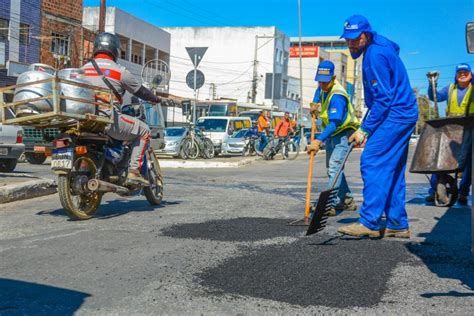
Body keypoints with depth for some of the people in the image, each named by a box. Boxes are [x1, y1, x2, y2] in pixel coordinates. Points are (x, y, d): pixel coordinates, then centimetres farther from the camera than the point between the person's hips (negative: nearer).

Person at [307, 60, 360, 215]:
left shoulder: (337, 96, -29)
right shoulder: (323, 88, 0)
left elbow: (334, 123, -39)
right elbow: (317, 98, 26)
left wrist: (319, 140, -48)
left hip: (344, 132, -10)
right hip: (331, 133, 10)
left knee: (334, 166, -24)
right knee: (332, 168, 16)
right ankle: (347, 200, 28)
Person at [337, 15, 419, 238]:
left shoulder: (376, 55, -15)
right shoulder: (379, 49, 17)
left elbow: (383, 98, -19)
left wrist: (365, 129, -16)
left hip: (394, 115, -11)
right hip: (403, 114, 11)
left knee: (372, 162, -13)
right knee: (392, 170, 11)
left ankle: (369, 222, -15)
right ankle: (398, 225, 14)